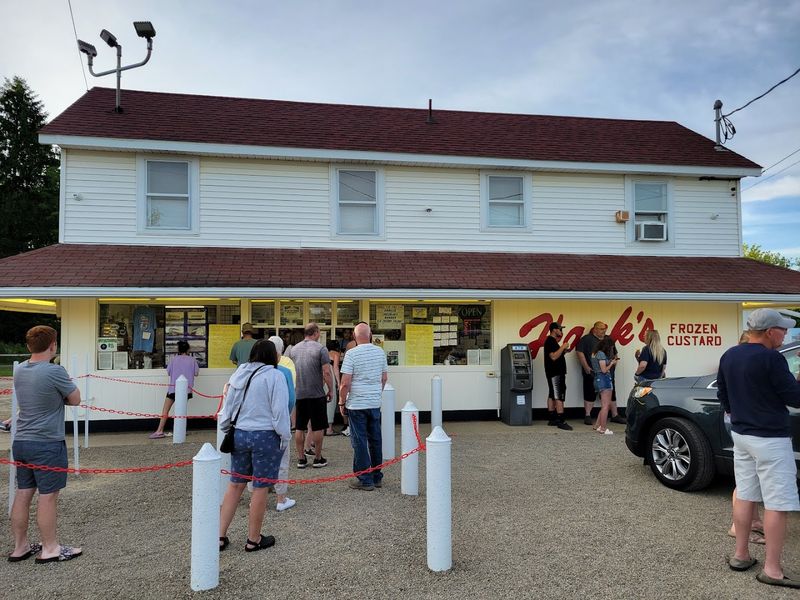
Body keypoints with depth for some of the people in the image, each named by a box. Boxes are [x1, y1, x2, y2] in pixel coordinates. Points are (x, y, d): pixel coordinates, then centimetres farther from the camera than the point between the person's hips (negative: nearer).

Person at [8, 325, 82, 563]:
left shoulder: (19, 370, 6)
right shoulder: (54, 371, -18)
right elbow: (75, 399, -7)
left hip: (21, 442, 8)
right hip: (47, 444, -7)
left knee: (23, 494, 14)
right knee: (47, 496, 2)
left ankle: (20, 547, 25)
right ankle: (50, 549, 13)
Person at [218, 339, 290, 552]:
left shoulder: (239, 374, 7)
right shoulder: (274, 376, -11)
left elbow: (227, 406, 13)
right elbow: (280, 410, -14)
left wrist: (226, 429, 24)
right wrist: (285, 436, -5)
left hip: (239, 434, 6)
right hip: (265, 436, -6)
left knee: (235, 485, 15)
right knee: (260, 488, 5)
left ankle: (220, 536, 20)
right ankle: (254, 540, 17)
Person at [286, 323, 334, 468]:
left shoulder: (294, 349, 7)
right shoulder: (320, 348, -8)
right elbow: (327, 372, -13)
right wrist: (330, 390, -2)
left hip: (298, 394, 4)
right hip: (316, 394, -4)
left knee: (299, 428, 10)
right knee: (317, 427, 6)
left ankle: (301, 459, 16)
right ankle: (318, 459, 13)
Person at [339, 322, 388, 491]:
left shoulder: (352, 353, -13)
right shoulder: (380, 352, 4)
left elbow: (345, 383, -15)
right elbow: (384, 378, 12)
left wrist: (342, 401, -2)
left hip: (357, 404, -5)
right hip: (375, 403, 5)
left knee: (360, 442, 3)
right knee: (375, 440, 14)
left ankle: (365, 480, 8)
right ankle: (377, 477, 24)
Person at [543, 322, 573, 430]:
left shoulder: (552, 341, 19)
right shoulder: (550, 341, -15)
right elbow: (553, 357, -24)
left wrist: (564, 351, 13)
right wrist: (563, 347, -18)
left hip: (556, 372, 11)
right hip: (555, 373, -11)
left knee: (552, 395, 11)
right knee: (559, 397, -12)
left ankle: (552, 419, 16)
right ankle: (561, 421, -13)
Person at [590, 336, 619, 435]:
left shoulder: (595, 353, 16)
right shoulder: (601, 354, -13)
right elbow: (604, 370, -16)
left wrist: (612, 361, 10)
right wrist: (612, 363, -1)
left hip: (599, 379, 10)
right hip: (603, 379, -10)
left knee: (607, 405, 15)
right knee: (606, 405, -6)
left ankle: (598, 425, 18)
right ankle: (603, 428, -3)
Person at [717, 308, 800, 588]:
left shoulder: (729, 356, 5)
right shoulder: (771, 358, -19)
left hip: (741, 435, 8)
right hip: (770, 439, -8)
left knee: (744, 496, 15)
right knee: (777, 504, 0)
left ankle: (740, 555, 24)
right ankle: (772, 570, 6)